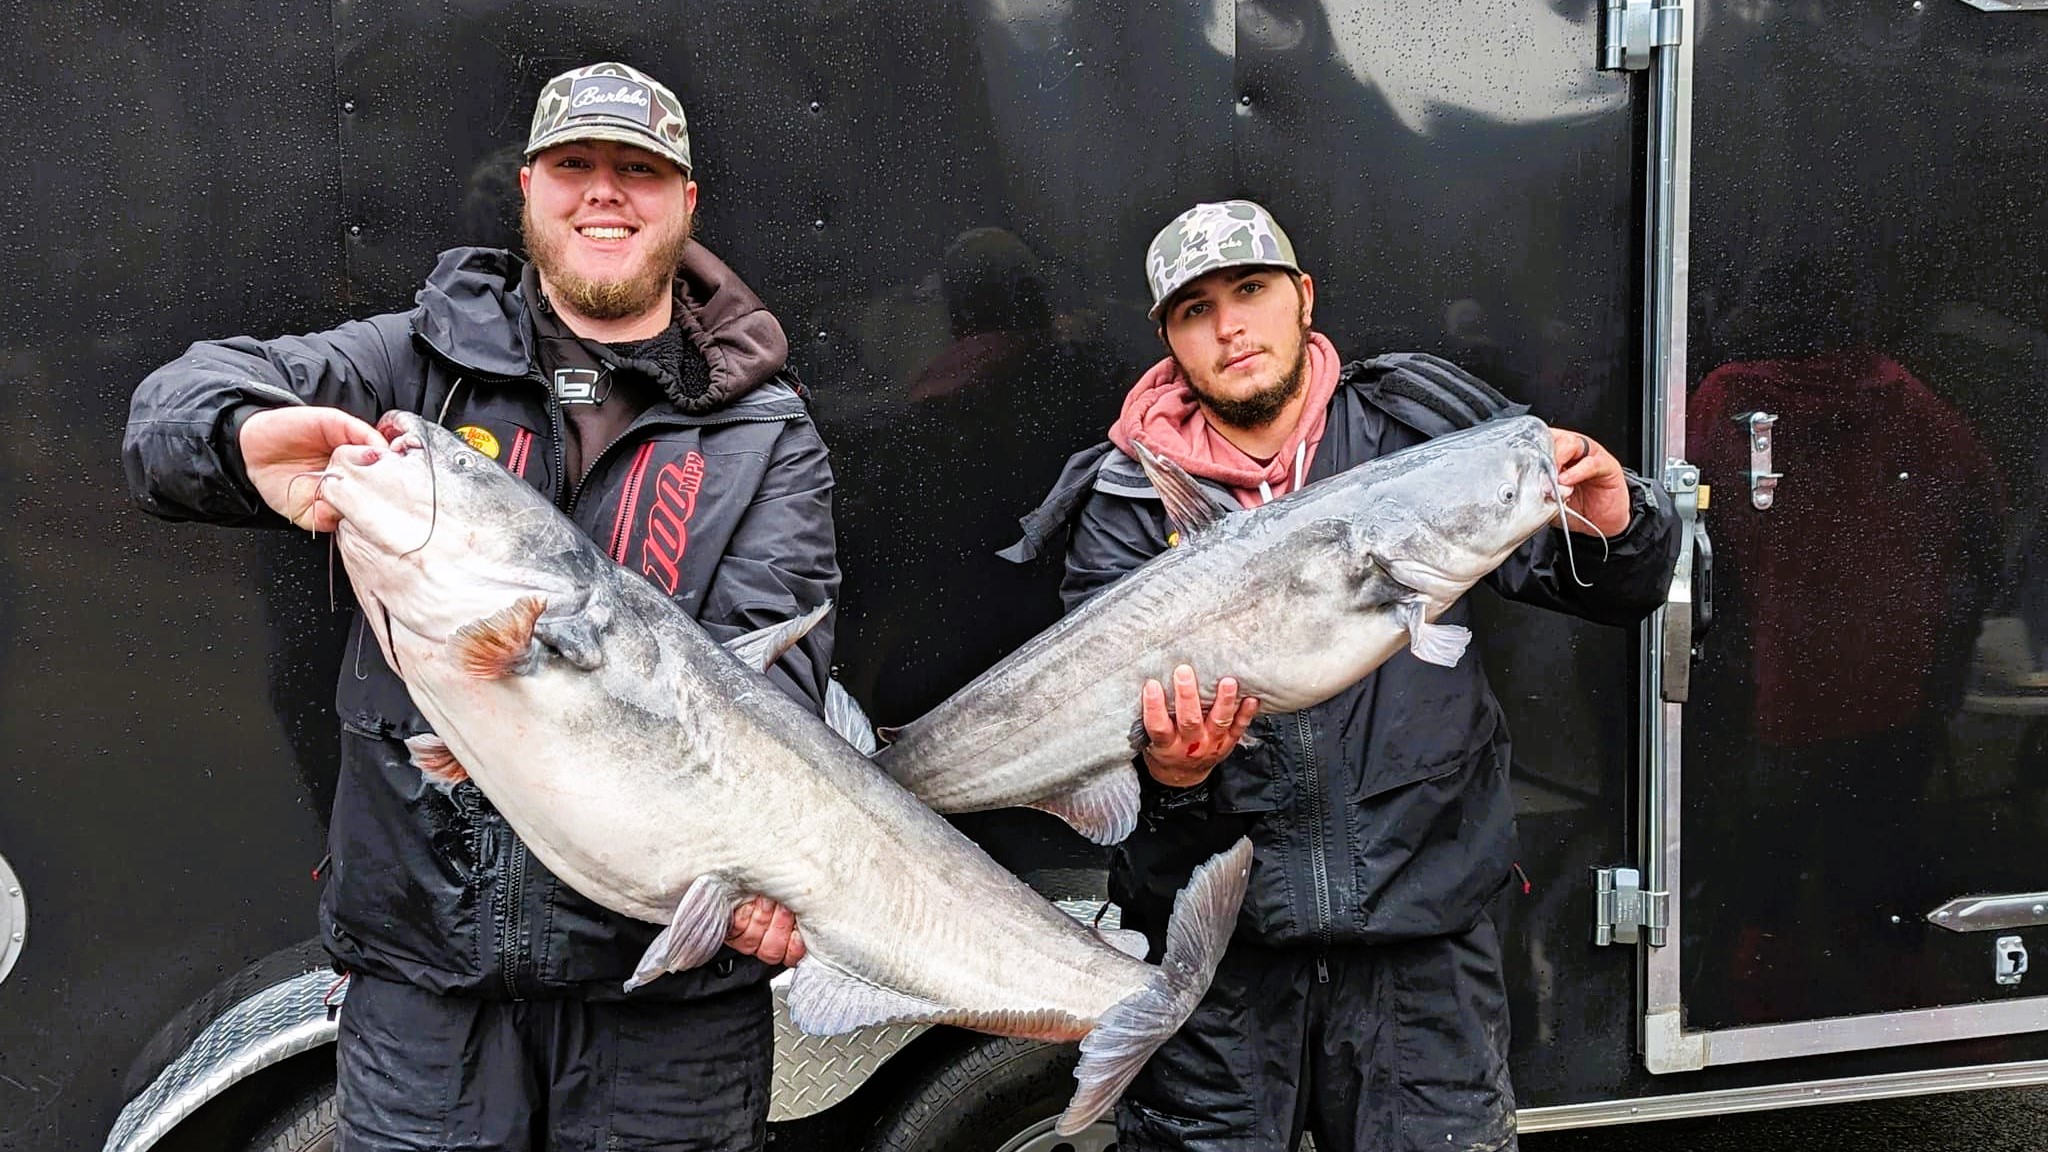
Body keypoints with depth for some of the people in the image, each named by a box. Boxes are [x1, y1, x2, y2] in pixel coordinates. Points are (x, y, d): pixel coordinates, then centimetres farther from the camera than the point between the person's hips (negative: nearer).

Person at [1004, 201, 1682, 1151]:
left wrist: (1614, 520, -19)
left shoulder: (1425, 425, 2)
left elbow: (1619, 595, 3)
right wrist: (1167, 773, -27)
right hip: (1213, 935, 0)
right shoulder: (1128, 502, 0)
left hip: (1420, 925, 1)